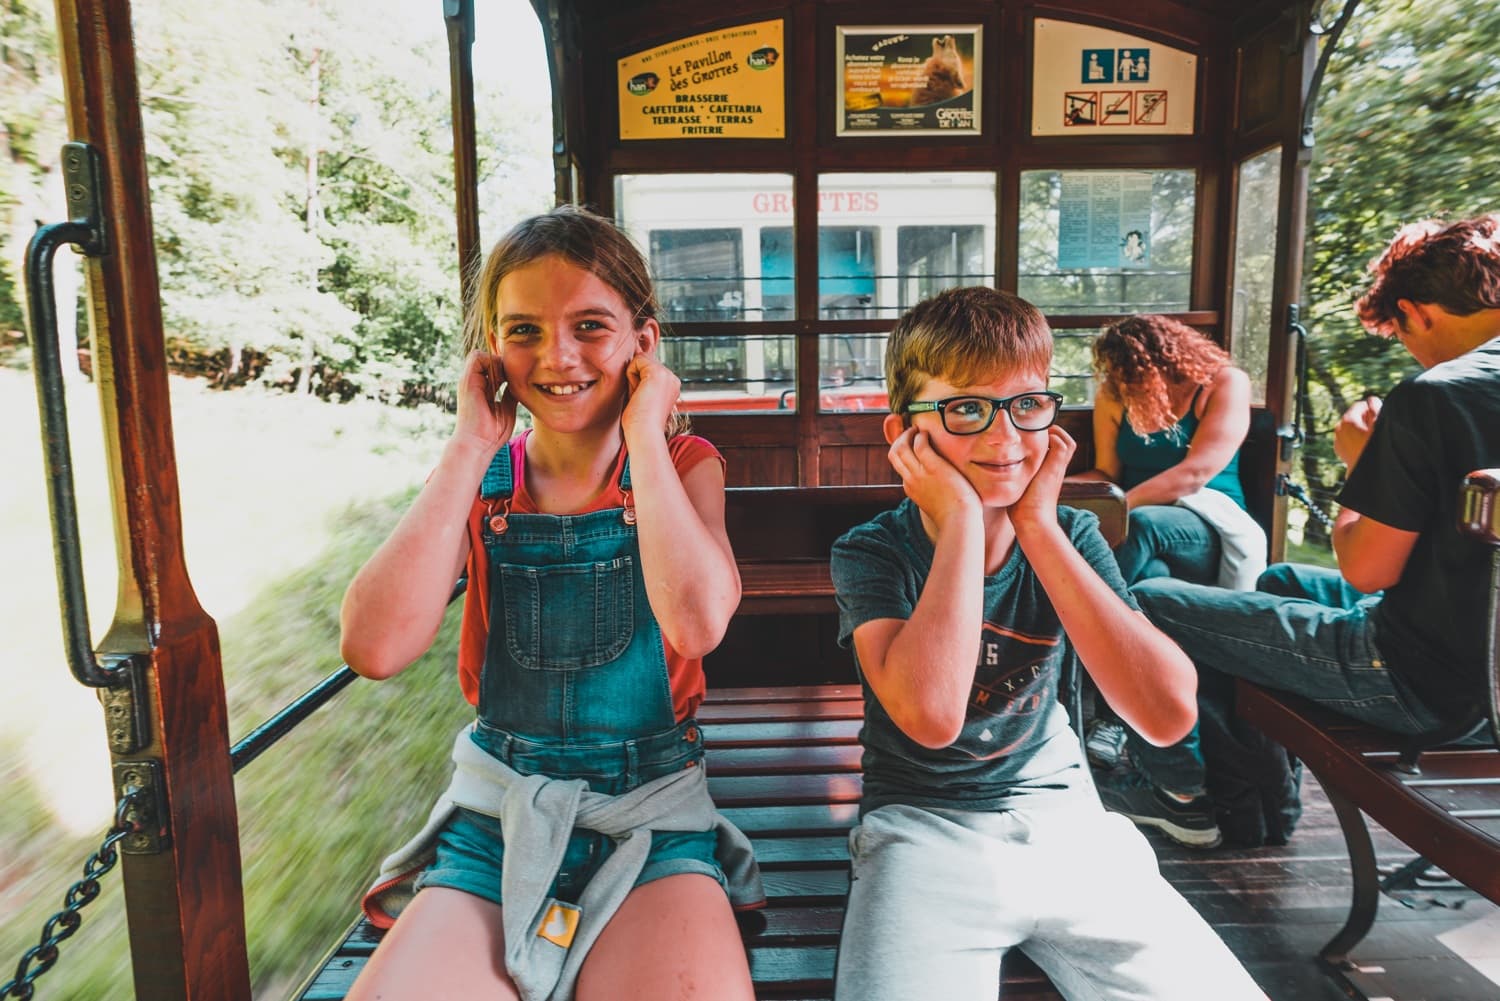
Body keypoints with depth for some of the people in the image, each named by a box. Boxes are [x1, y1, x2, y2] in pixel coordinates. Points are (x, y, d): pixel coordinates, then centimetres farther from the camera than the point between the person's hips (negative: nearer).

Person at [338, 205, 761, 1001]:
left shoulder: (682, 466, -2)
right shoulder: (474, 479, 2)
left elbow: (696, 623, -23)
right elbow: (375, 648, -15)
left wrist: (643, 430, -15)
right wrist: (474, 447, -12)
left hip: (651, 826, -1)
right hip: (492, 828, 2)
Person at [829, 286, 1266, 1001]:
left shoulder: (1069, 538, -2)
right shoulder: (871, 553, -11)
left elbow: (1169, 715, -17)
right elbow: (931, 716, -29)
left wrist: (1037, 527, -18)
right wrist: (961, 520, -23)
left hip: (1064, 816, 3)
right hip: (924, 832, -3)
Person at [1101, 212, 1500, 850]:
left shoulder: (1433, 396, -22)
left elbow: (1365, 570, -18)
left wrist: (1358, 461, -3)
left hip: (1422, 677, -9)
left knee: (1148, 604, 1)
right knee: (1282, 581, 31)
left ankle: (1175, 789, 26)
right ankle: (1254, 803, 35)